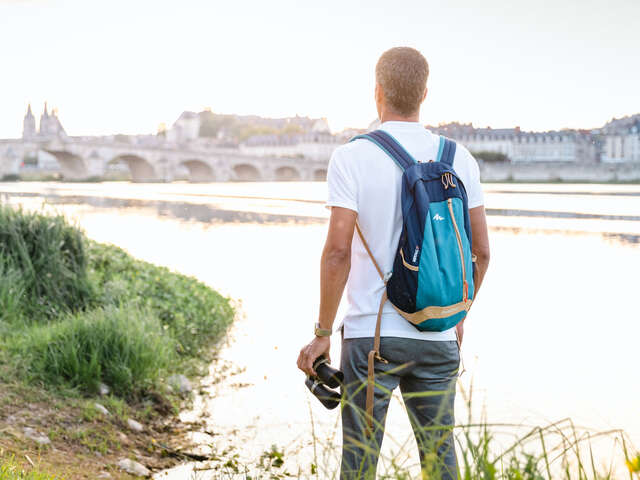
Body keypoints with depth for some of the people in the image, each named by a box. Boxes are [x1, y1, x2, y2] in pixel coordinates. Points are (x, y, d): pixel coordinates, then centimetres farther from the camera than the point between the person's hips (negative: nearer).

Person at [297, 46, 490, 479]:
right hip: (438, 336, 3)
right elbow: (481, 250, 5)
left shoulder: (351, 157, -9)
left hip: (372, 334, -3)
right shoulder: (459, 159, 2)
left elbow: (338, 252, -14)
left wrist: (323, 334, -6)